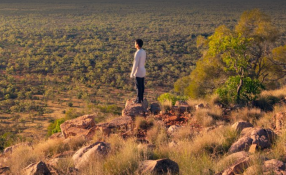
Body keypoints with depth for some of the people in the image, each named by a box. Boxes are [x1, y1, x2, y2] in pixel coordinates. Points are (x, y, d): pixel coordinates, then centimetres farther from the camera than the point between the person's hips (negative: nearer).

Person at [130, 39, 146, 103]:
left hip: (138, 72, -8)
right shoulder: (144, 52, 3)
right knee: (141, 85, 16)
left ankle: (139, 100, 11)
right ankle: (141, 98, 26)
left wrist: (132, 74, -16)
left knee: (138, 86, 2)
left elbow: (135, 65, -23)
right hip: (143, 71, 8)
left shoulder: (137, 53, -25)